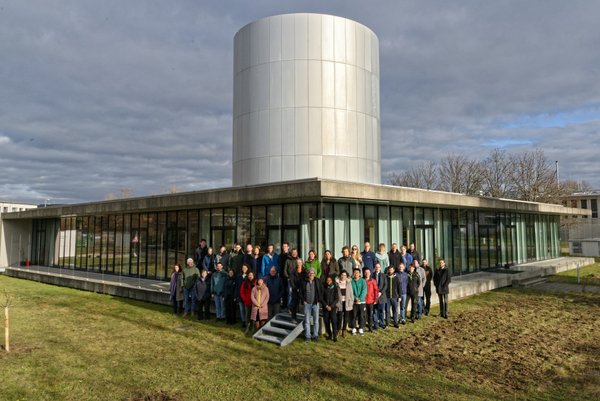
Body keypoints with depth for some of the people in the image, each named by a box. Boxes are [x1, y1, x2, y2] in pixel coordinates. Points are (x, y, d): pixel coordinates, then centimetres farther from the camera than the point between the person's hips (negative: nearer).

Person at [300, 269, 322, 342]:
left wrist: (319, 300, 0)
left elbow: (321, 291, 7)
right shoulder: (304, 282, 2)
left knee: (316, 320, 3)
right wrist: (303, 300, 0)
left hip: (315, 303, 0)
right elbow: (300, 292, 8)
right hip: (307, 304, 0)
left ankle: (315, 335, 13)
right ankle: (307, 336, 11)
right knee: (307, 321, 3)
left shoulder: (318, 282, 2)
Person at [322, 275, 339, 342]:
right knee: (326, 321, 2)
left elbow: (337, 299, 0)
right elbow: (322, 298, 3)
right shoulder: (324, 289, 4)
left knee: (334, 321, -9)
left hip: (333, 307, -2)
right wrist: (326, 306, -8)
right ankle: (329, 335, 14)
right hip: (325, 308, 2)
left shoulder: (335, 288, 3)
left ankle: (335, 336, -4)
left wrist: (331, 306, -9)